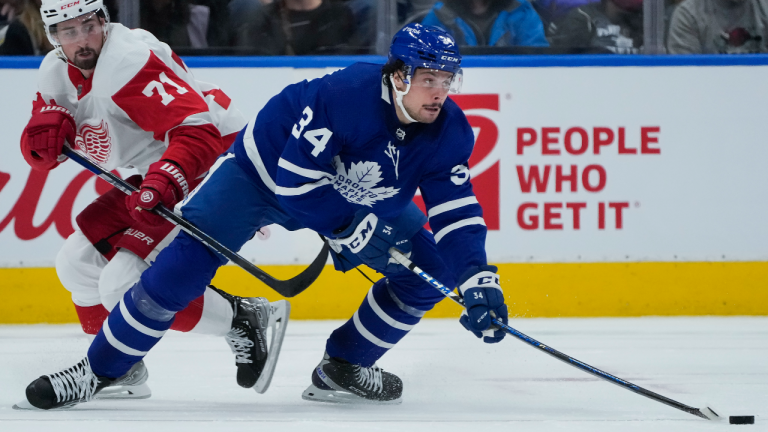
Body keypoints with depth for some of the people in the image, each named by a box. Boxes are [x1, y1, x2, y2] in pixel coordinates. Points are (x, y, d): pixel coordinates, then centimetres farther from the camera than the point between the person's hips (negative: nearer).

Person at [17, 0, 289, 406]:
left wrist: (166, 181, -46)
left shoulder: (129, 61, -25)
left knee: (123, 283, -20)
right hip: (156, 174, 10)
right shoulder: (56, 72, 4)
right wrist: (45, 131, -18)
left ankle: (245, 319, -8)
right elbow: (37, 154, 6)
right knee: (77, 262, 8)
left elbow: (198, 129, -32)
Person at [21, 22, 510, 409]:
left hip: (362, 198, 6)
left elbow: (458, 214, -18)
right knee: (186, 260, -20)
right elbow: (296, 179, -33)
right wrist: (349, 229, -32)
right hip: (267, 169, -6)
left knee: (429, 267, -6)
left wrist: (478, 281, -31)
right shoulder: (345, 95, -36)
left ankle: (342, 368, 7)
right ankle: (98, 369, -12)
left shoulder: (448, 131, -20)